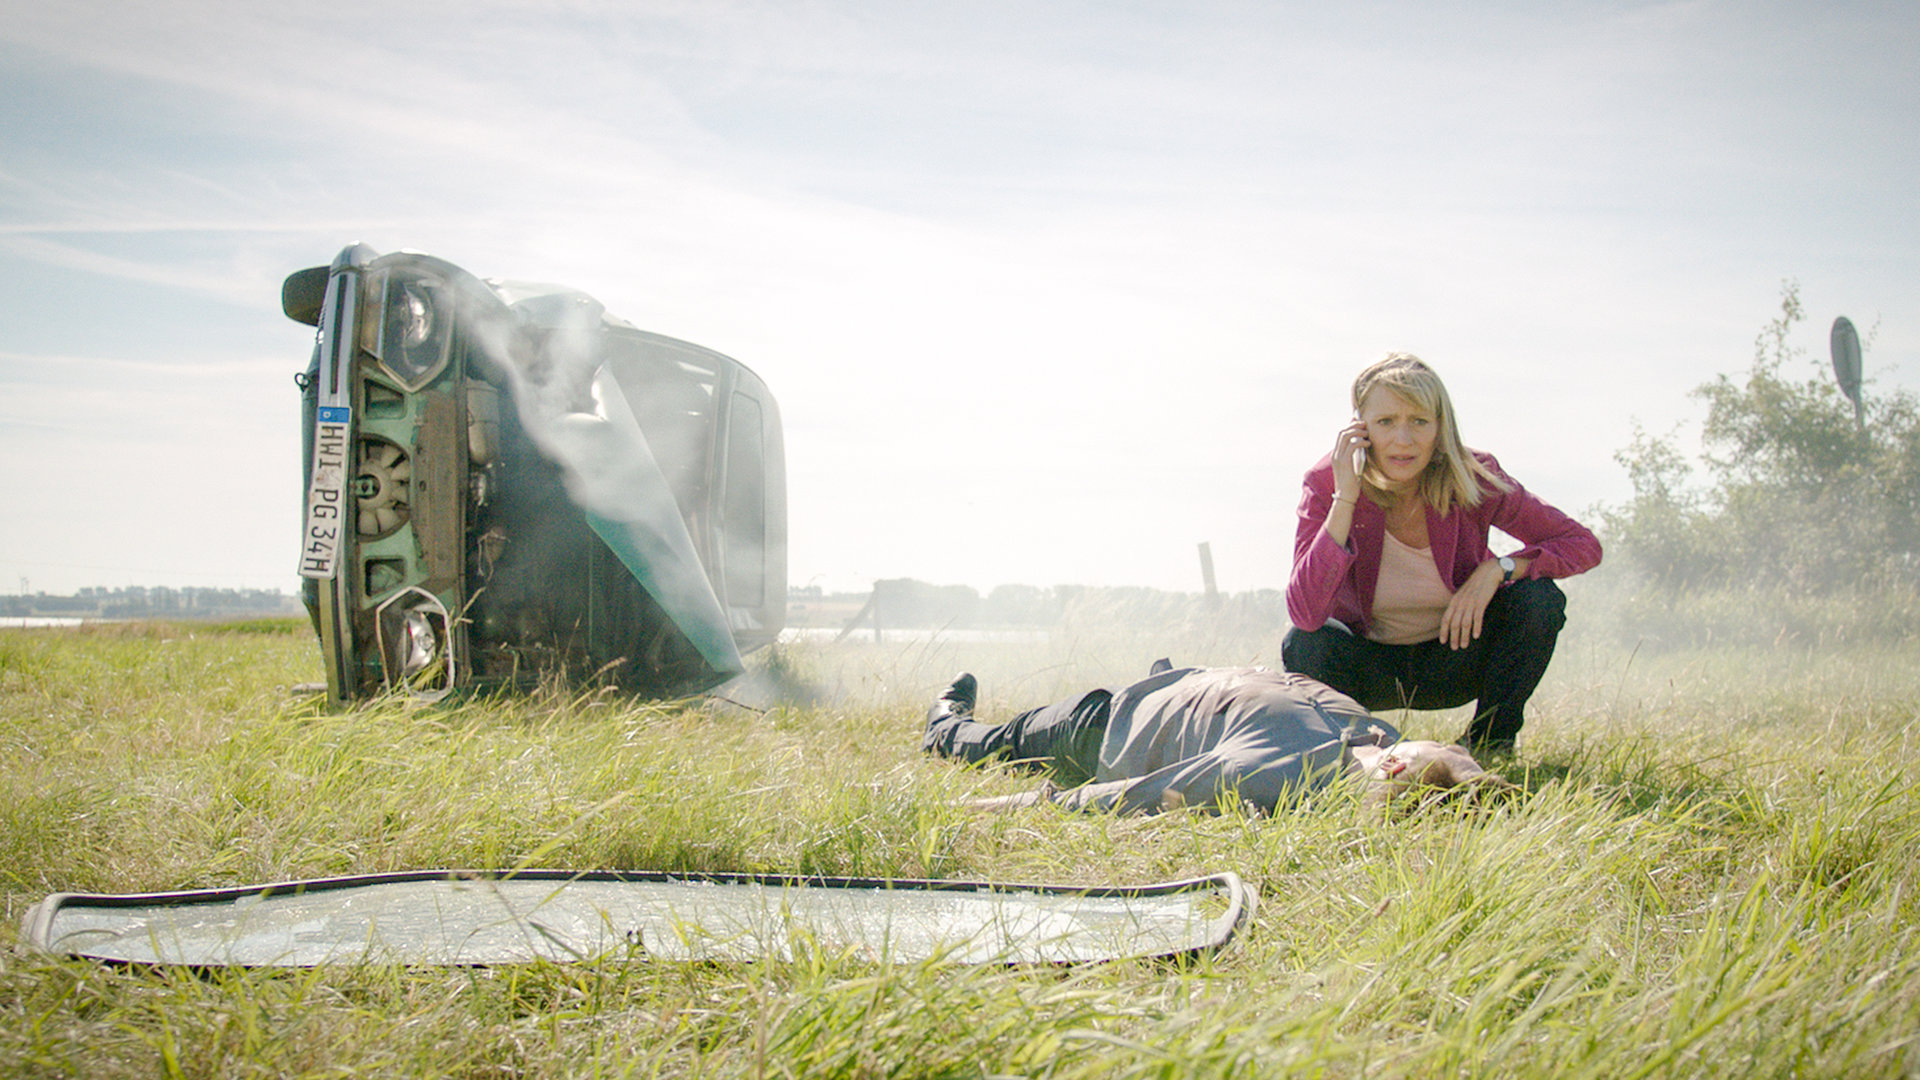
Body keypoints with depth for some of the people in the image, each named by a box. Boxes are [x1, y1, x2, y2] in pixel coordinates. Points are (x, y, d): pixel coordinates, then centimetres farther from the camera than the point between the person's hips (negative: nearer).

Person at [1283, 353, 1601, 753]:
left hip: (1452, 663, 2)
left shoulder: (1473, 479, -19)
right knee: (1304, 647, -32)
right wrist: (1345, 498, -37)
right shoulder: (1327, 484, -22)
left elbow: (1583, 545, -12)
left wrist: (1498, 568, -29)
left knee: (1539, 601, -24)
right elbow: (1306, 614, -34)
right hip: (1370, 668, -1)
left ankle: (1489, 743, -2)